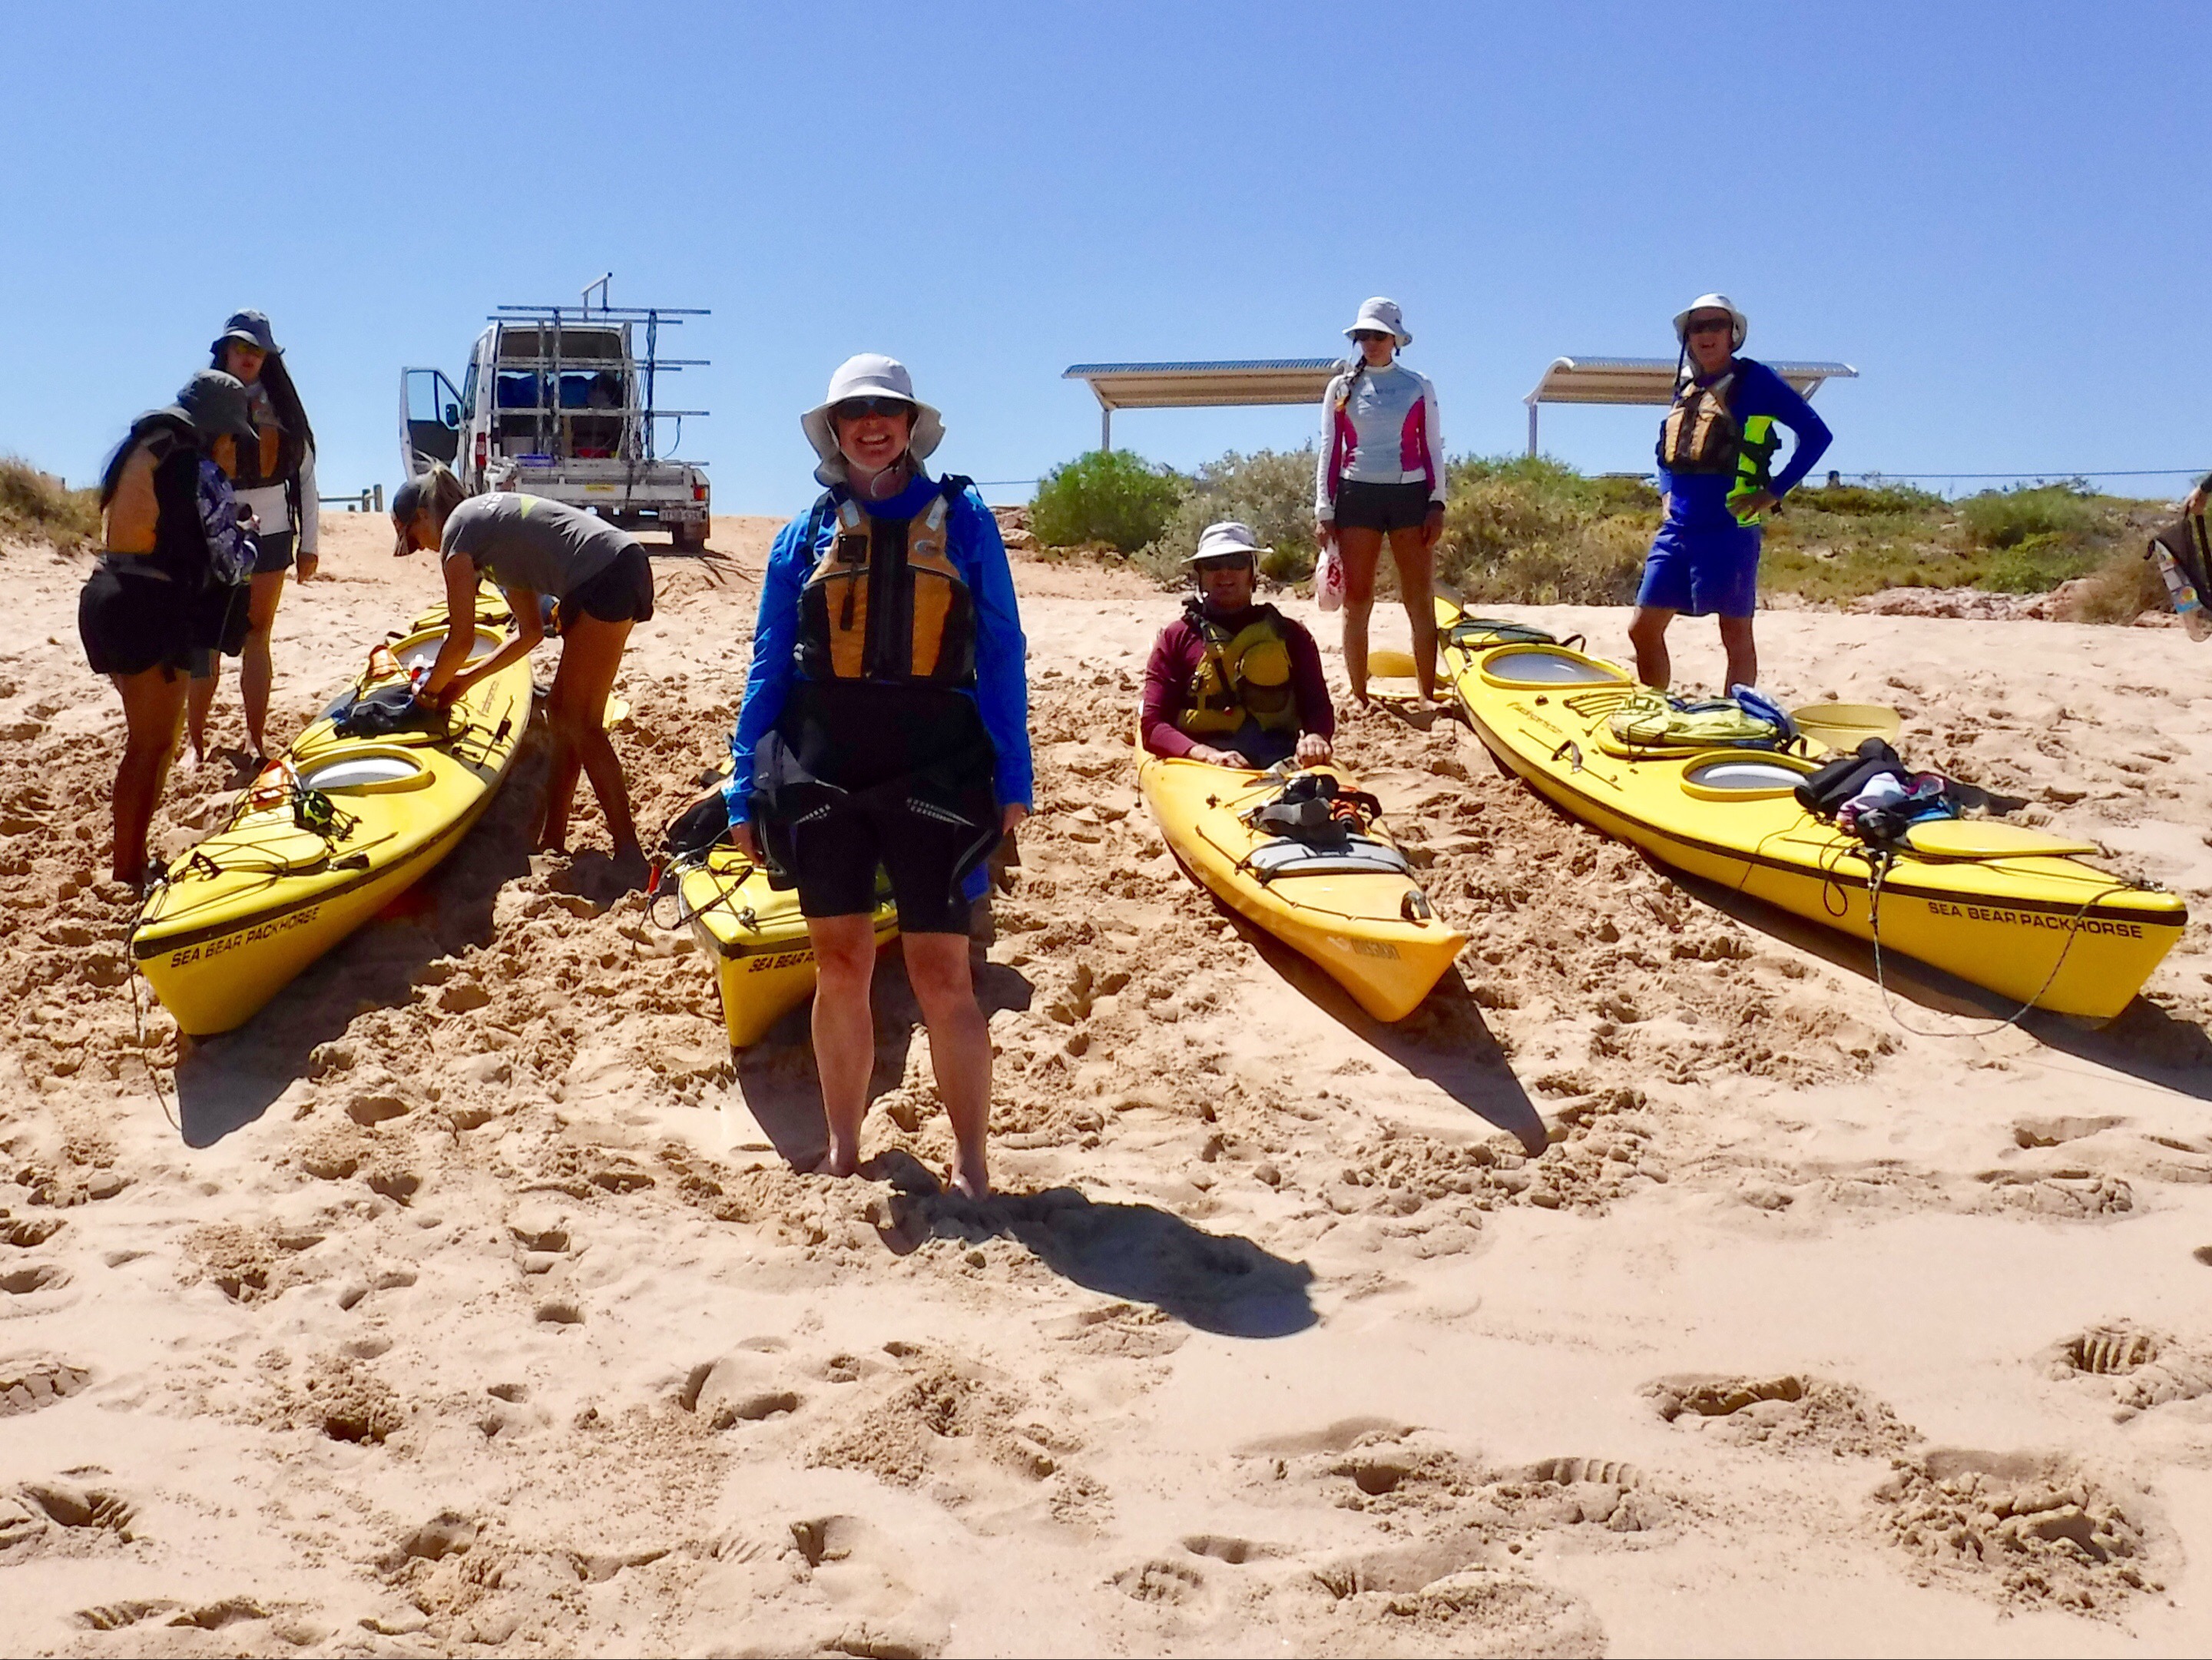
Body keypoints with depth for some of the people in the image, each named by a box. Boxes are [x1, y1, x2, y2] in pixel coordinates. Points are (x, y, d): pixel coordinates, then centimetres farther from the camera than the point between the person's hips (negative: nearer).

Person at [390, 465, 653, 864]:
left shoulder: (458, 529, 0)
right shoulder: (489, 520, 26)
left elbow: (462, 637, -3)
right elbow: (531, 631, 26)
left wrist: (430, 688, 14)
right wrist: (467, 677, 29)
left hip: (604, 580, -9)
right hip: (628, 572, 9)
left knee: (580, 723, -6)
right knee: (561, 713, 14)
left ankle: (629, 854, -8)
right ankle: (552, 843, 19)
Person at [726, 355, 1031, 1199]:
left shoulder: (963, 520, 5)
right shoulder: (807, 531, 9)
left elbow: (1002, 653, 4)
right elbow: (769, 663, 10)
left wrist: (1012, 777, -3)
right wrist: (746, 791, 5)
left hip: (935, 764, -2)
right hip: (822, 765, 2)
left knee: (942, 974, -3)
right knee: (840, 964, 7)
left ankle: (971, 1163, 9)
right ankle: (842, 1151, 21)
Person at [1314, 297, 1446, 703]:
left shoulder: (1419, 387, 6)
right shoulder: (1341, 388, 7)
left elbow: (1432, 449, 7)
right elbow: (1329, 451, 6)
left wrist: (1437, 504, -2)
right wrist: (1324, 510, -1)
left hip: (1409, 494, -1)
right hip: (1356, 495, 1)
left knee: (1420, 600, -2)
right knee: (1356, 600, 0)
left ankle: (1428, 698, 1)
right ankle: (1359, 698, 6)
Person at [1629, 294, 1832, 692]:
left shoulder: (1755, 380, -2)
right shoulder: (1685, 386, 15)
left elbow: (1816, 434, -5)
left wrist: (1774, 492, -8)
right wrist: (1669, 492, 14)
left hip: (1730, 530, -6)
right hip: (1676, 530, 6)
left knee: (1736, 636, 1)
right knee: (1643, 629, 4)